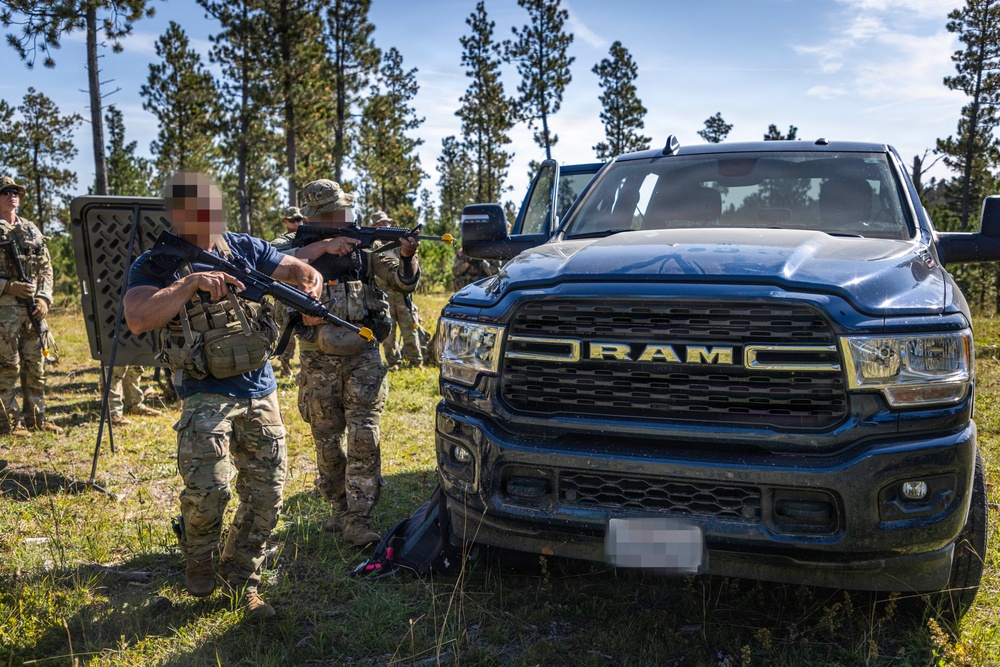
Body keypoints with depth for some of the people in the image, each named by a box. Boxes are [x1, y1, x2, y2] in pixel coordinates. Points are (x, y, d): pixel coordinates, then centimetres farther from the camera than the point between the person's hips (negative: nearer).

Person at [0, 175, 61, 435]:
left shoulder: (31, 230, 14)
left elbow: (46, 268, 13)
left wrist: (44, 298, 0)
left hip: (33, 307, 5)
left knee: (36, 366, 9)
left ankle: (36, 417, 18)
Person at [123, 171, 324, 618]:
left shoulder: (244, 248, 7)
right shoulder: (154, 266, -3)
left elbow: (304, 271, 11)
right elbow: (138, 320, -20)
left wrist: (311, 290, -12)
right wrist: (191, 282, -27)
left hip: (260, 392, 4)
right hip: (206, 395, -3)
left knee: (267, 491, 3)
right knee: (208, 489, -16)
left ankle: (242, 576, 23)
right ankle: (199, 559, 18)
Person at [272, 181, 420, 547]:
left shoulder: (364, 245, 5)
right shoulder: (300, 243, 1)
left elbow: (404, 282, 2)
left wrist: (407, 256, -18)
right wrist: (324, 246, -26)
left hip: (363, 355, 0)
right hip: (318, 361, 0)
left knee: (364, 437, -8)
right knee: (328, 442, 10)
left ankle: (357, 520, -2)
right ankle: (340, 509, 28)